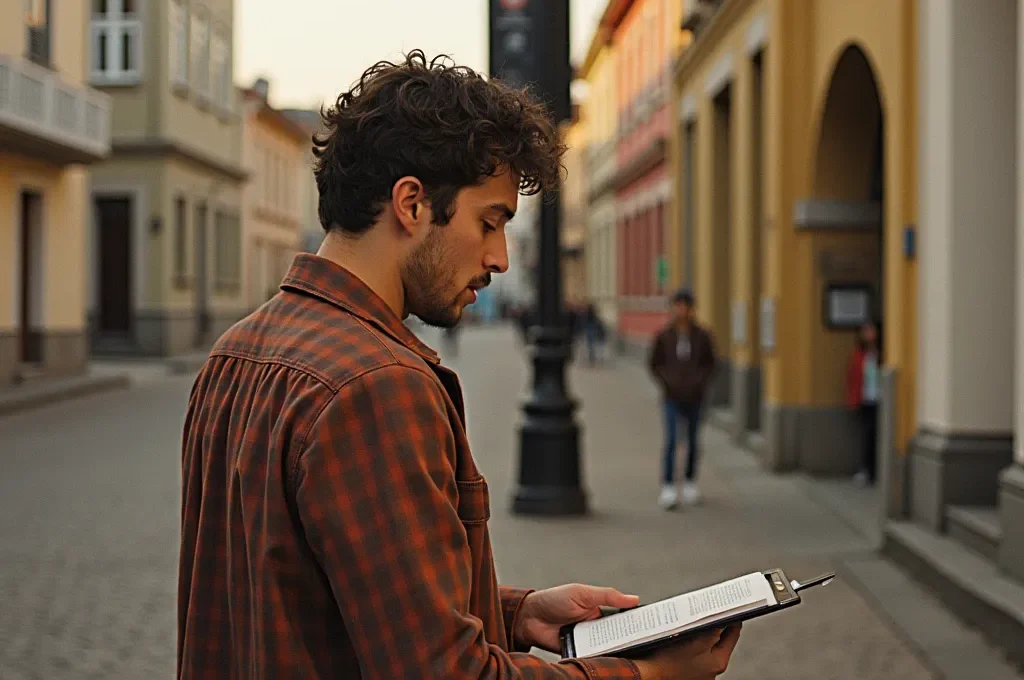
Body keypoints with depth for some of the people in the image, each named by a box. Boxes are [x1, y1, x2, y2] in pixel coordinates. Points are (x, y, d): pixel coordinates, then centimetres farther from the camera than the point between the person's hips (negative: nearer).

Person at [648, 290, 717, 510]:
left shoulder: (702, 336, -1)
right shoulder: (663, 336, -3)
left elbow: (710, 363, 8)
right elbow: (654, 363, 5)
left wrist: (702, 383, -7)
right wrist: (665, 384, -7)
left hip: (694, 397, 2)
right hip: (671, 398, -2)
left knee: (693, 441, 11)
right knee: (671, 439, -13)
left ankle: (690, 482, 28)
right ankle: (668, 487, -15)